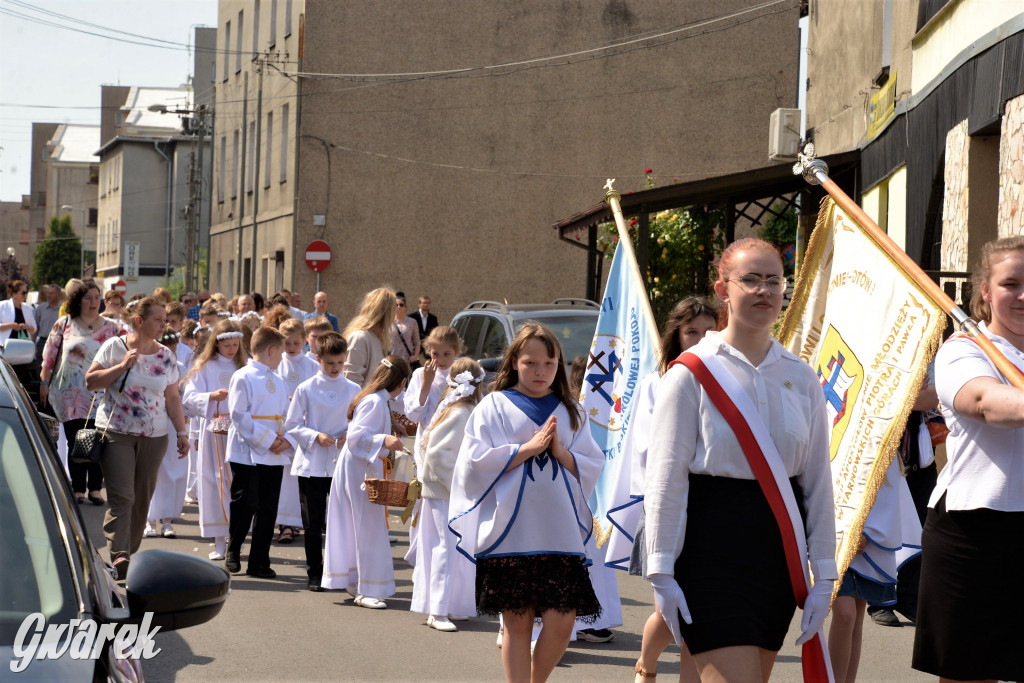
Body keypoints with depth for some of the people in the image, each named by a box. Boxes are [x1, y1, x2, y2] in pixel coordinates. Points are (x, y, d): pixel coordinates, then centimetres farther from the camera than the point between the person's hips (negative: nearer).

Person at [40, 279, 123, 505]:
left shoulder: (111, 328, 6)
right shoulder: (64, 325, 4)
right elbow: (49, 355, 8)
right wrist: (44, 382, 7)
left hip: (99, 395, 0)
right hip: (71, 393, 0)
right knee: (76, 441, 2)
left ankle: (95, 488, 11)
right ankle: (78, 488, 12)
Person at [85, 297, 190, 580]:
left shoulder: (166, 357, 9)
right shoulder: (114, 347, -1)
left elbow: (173, 398, 13)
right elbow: (91, 381, -3)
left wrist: (182, 431, 6)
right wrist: (122, 366, -13)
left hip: (154, 437, 4)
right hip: (116, 433, -4)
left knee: (142, 499, 6)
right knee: (122, 497, -14)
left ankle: (130, 551, 17)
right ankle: (118, 556, -20)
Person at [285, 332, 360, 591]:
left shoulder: (353, 390, 3)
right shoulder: (306, 389, 0)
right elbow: (292, 425, 1)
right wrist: (315, 436, -13)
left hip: (342, 463, 1)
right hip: (311, 464, -1)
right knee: (313, 523, 4)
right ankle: (315, 573, 14)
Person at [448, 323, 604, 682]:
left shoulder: (570, 410, 13)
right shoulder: (494, 405, 4)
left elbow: (592, 467, 8)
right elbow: (477, 461, -7)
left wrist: (560, 452, -9)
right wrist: (530, 448, -11)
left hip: (560, 530, 2)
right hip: (510, 531, -2)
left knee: (562, 622, -4)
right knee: (517, 622, 0)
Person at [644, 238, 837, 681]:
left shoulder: (801, 379, 10)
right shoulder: (692, 374, -3)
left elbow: (818, 482, 11)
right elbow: (664, 480, -5)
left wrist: (824, 576, 7)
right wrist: (661, 573, -9)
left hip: (777, 548, 5)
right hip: (711, 547, -5)